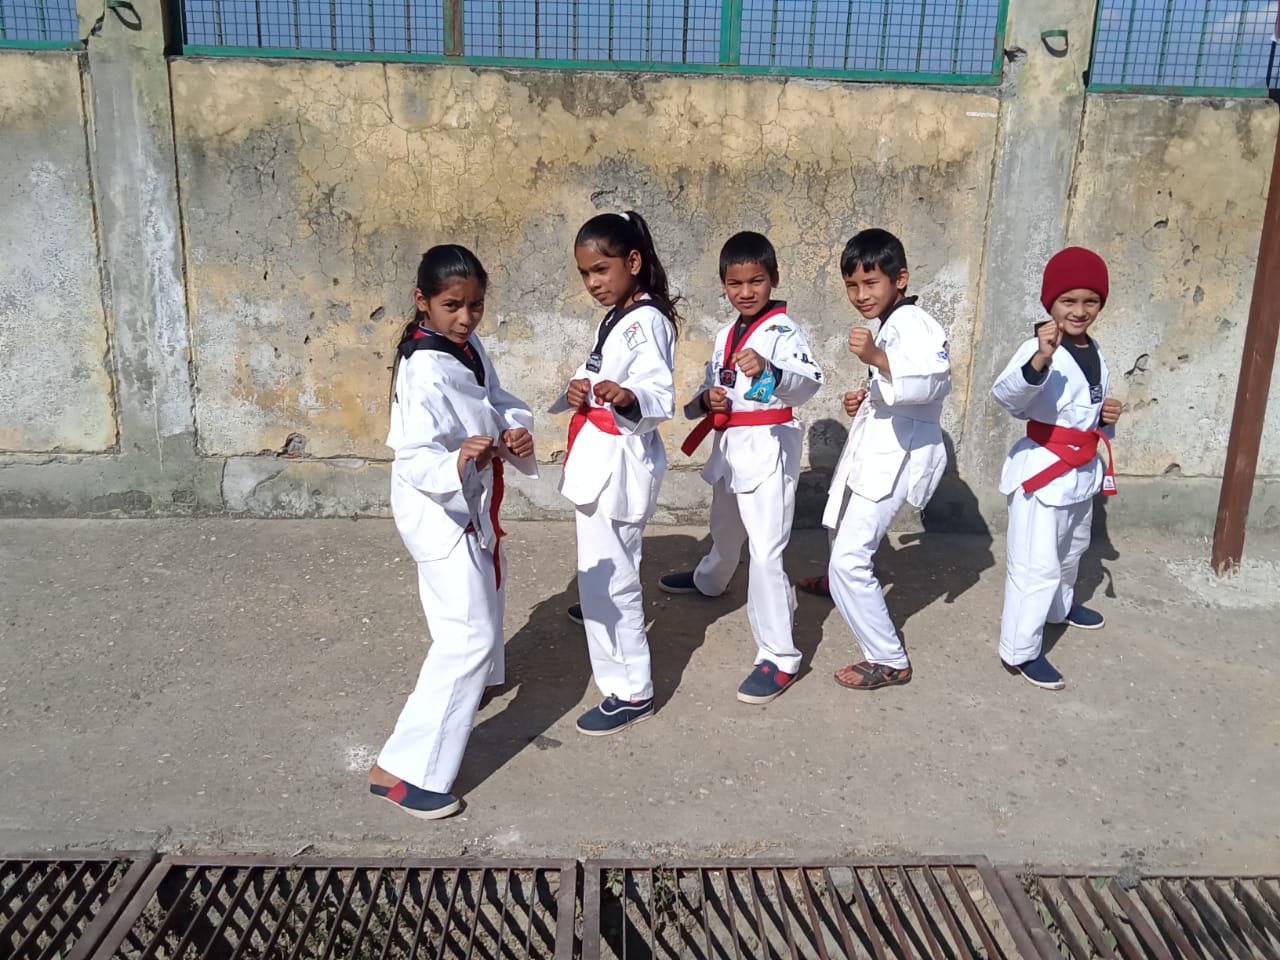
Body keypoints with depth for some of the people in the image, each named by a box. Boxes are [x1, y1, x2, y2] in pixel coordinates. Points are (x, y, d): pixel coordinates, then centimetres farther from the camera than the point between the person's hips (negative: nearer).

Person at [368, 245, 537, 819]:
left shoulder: (469, 347, -1)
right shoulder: (424, 371, -28)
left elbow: (498, 401, 4)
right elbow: (415, 458, -35)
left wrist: (516, 429, -18)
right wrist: (457, 462, -55)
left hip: (473, 503, 10)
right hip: (438, 511, -10)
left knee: (486, 592, 31)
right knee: (468, 638, -13)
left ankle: (481, 676, 61)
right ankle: (404, 769, -7)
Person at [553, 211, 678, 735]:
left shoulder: (647, 321, -18)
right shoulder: (618, 317, 13)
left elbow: (661, 396, -27)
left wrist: (627, 397, -47)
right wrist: (581, 390, -2)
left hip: (619, 459, -10)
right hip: (602, 455, 10)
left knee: (608, 570, -7)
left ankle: (631, 691, 3)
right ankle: (602, 609, 58)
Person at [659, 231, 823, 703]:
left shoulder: (783, 331, -13)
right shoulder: (726, 336, 13)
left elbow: (808, 380, -31)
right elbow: (708, 387, 20)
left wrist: (768, 369, -51)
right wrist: (706, 399, -5)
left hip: (769, 449, -8)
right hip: (730, 447, 8)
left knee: (766, 552, -14)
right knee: (726, 530, 29)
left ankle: (778, 657, -7)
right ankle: (708, 580, 59)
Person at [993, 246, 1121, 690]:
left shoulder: (1095, 351, 8)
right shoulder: (1039, 349, -20)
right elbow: (1006, 395, -39)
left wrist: (1107, 416, 0)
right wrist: (1037, 362, -56)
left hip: (1082, 470, 9)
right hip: (1041, 469, -9)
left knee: (1071, 551, 28)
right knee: (1036, 565, -7)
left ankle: (1060, 606, 52)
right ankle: (1020, 651, 4)